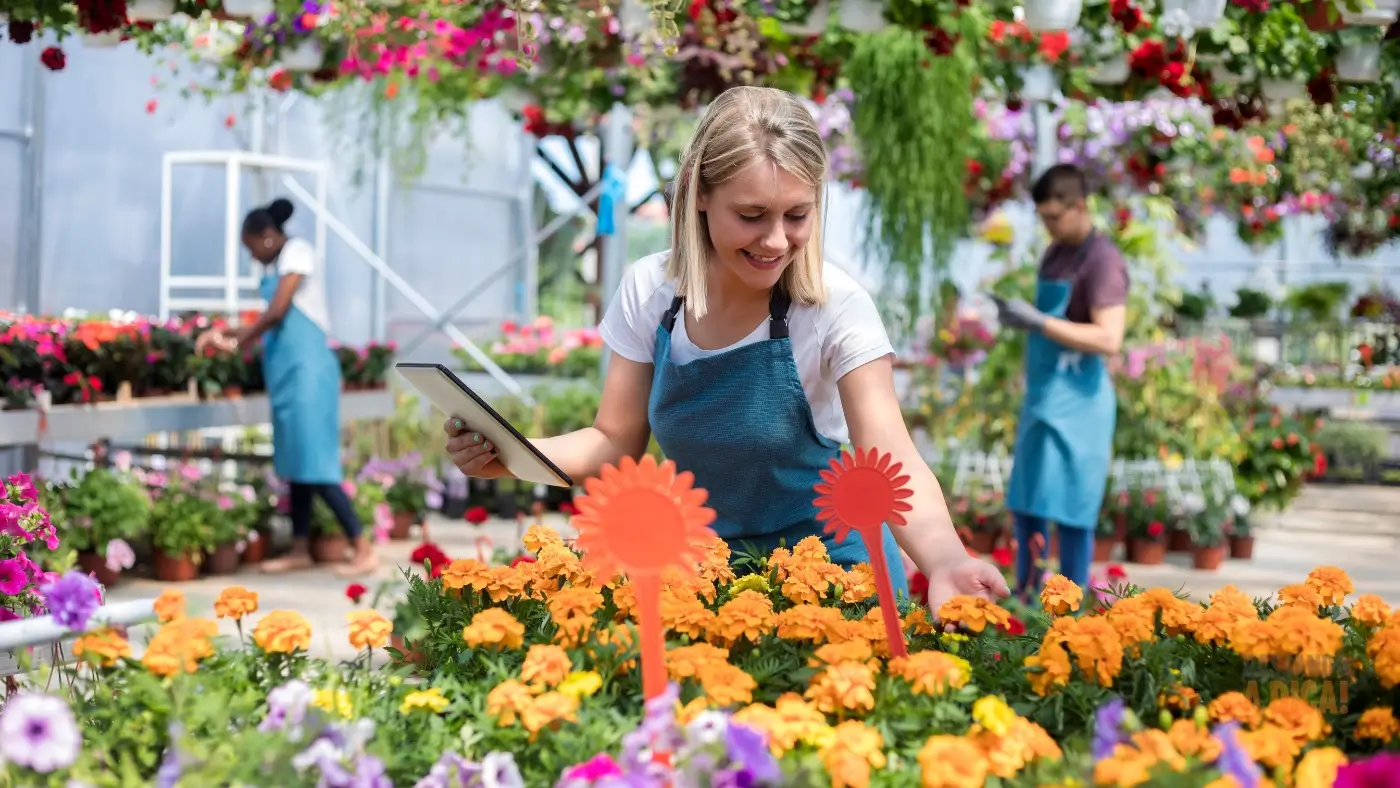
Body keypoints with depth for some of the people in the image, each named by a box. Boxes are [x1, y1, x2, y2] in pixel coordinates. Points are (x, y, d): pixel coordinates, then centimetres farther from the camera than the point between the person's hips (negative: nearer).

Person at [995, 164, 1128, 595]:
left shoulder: (1102, 261, -13)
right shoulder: (1055, 253, 13)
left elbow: (1109, 339, -22)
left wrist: (1039, 321, -24)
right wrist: (1020, 316, 8)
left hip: (1076, 401, -9)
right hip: (1043, 395, 9)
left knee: (1068, 509, -5)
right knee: (1025, 504, 13)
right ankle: (1024, 599, 23)